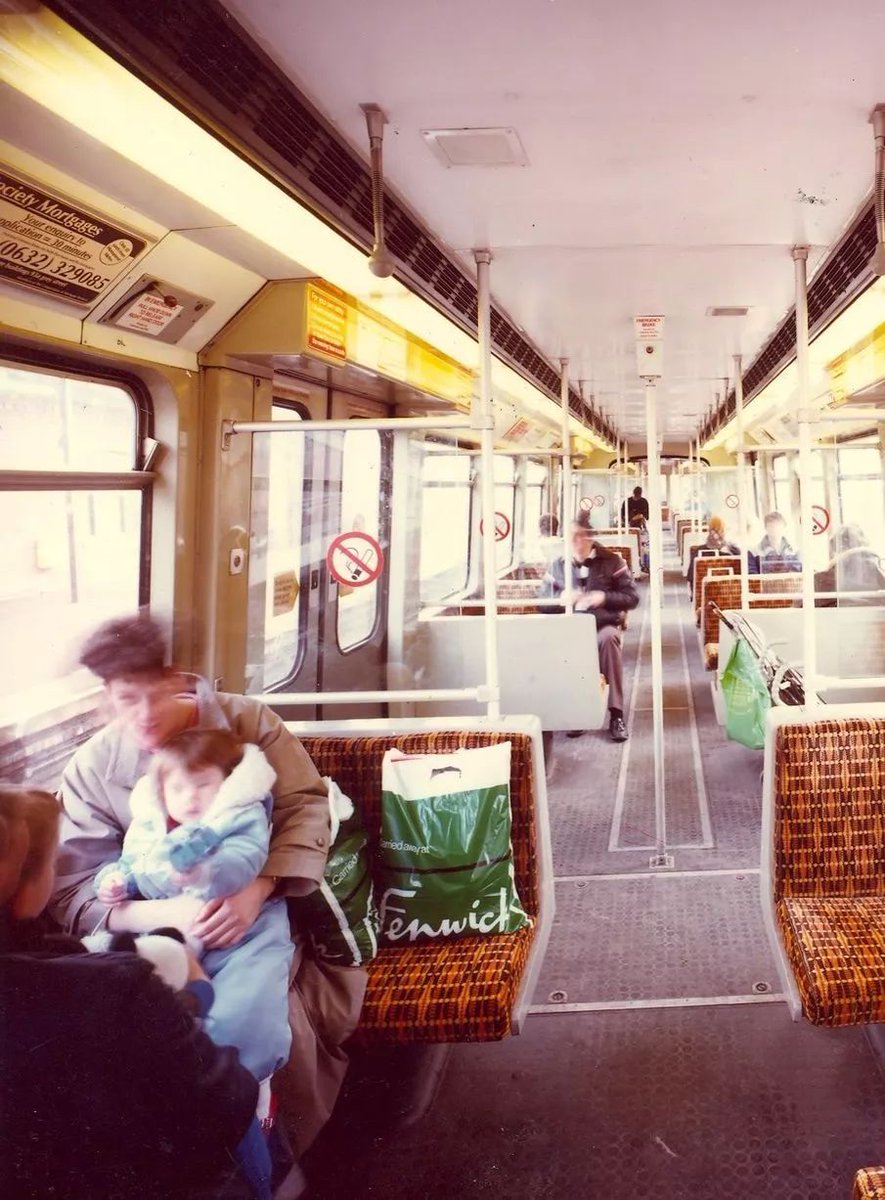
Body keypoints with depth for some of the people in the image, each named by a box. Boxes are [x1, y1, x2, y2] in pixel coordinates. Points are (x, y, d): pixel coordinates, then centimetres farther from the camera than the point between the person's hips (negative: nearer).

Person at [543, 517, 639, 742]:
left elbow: (633, 597, 3)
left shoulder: (611, 561, 6)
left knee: (608, 638, -38)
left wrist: (604, 597, -14)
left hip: (604, 623, -1)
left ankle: (616, 714, -33)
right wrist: (562, 598, -10)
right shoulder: (558, 565, 12)